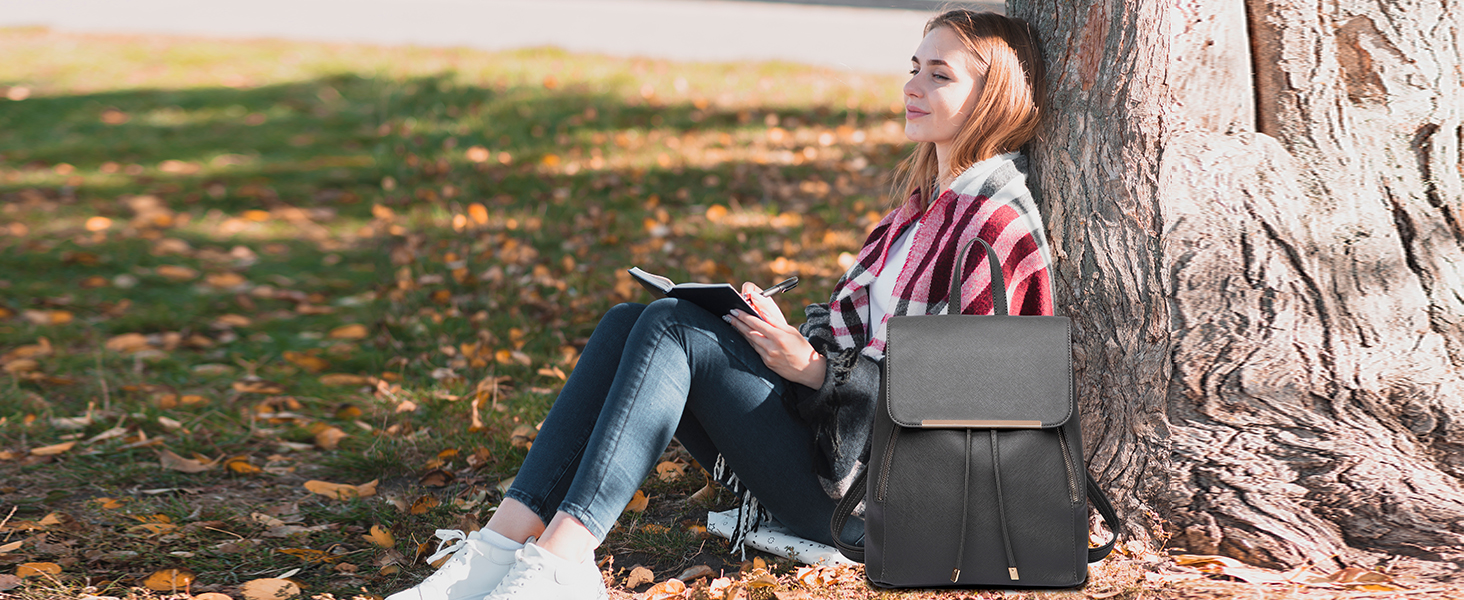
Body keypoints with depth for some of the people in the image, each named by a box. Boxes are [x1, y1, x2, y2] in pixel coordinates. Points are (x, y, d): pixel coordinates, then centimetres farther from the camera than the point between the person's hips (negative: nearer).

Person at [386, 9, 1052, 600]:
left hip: (864, 488, -9)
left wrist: (815, 368, -15)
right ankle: (504, 541, -19)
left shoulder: (998, 222, -11)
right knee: (625, 323, -7)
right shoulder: (926, 197, 18)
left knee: (672, 327, -21)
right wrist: (796, 333, 5)